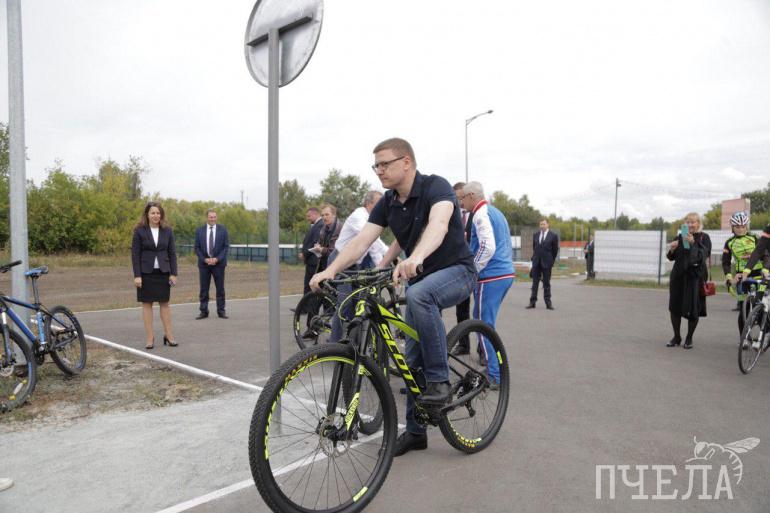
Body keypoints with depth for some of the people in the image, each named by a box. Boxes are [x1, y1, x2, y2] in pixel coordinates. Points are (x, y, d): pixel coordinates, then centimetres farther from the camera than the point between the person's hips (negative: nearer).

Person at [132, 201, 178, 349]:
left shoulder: (167, 231, 3)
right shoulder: (139, 231, -3)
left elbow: (172, 253, 4)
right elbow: (135, 254, -4)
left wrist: (173, 273, -1)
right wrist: (137, 275, -11)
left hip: (163, 272, 2)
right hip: (146, 273, -2)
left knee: (164, 303, 7)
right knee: (147, 304, 4)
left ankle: (168, 335, 13)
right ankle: (150, 338, 10)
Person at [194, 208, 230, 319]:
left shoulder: (223, 230, 2)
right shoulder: (199, 231, 5)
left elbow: (226, 246, -1)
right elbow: (197, 248, 3)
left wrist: (217, 259, -12)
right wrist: (204, 259, -10)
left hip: (218, 263, -1)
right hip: (204, 263, 1)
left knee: (220, 288, 3)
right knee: (203, 289, 4)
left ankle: (221, 311, 10)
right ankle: (203, 311, 11)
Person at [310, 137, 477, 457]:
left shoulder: (435, 186, -18)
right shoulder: (387, 203, 0)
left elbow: (439, 224, -39)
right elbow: (361, 241, -11)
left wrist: (415, 258, -59)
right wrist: (330, 271, -27)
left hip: (456, 271, -7)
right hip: (420, 280, 7)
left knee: (418, 295, -39)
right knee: (413, 358, 6)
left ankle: (439, 380, -23)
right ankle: (415, 431, 22)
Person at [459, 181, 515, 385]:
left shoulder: (481, 214, -11)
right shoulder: (496, 212, 19)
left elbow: (488, 247, -21)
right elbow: (508, 246, 23)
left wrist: (470, 272, -14)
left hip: (491, 277, -10)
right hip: (507, 273, 10)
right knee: (480, 320, 19)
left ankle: (495, 376, 2)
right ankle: (485, 358, 28)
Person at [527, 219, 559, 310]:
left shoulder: (553, 236, -3)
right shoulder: (536, 235, 8)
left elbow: (555, 250, 3)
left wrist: (551, 261, 5)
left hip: (546, 263, -3)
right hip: (536, 262, 3)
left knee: (546, 283, 2)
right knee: (535, 282, 5)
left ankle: (548, 303, 8)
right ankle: (532, 302, 7)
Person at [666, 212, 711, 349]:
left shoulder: (704, 238, 1)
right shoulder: (680, 237, 10)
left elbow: (704, 254, -16)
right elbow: (671, 257, 12)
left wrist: (694, 243, -29)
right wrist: (671, 250, -10)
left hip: (696, 276, -3)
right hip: (679, 275, 3)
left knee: (693, 309, 1)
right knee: (675, 306, 3)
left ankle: (689, 338, 17)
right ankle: (676, 337, 18)